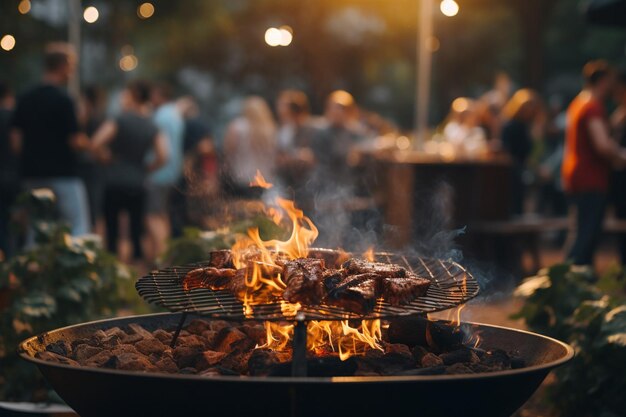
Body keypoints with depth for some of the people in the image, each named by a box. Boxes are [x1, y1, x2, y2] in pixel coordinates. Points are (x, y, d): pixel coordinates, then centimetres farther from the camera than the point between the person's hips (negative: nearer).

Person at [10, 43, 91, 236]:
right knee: (78, 228, -3)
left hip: (32, 175, 7)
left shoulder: (26, 99, 7)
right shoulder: (63, 100, -13)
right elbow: (76, 142, -13)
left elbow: (16, 140, 7)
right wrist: (88, 144, 7)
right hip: (62, 175, -7)